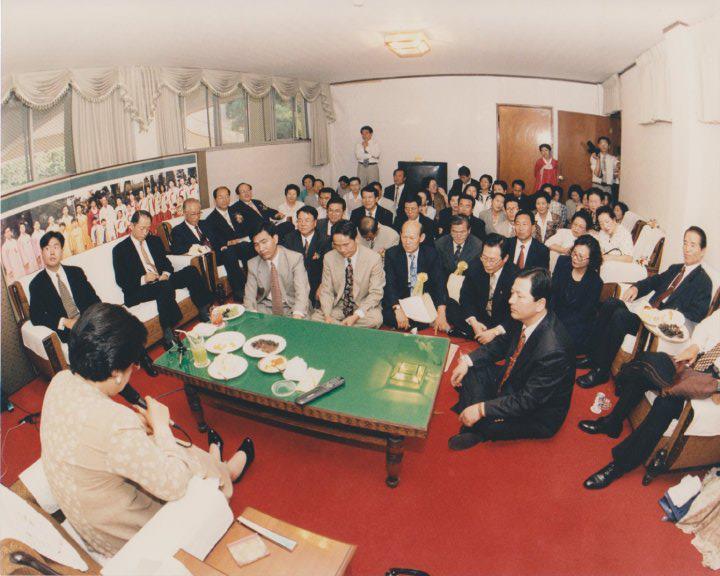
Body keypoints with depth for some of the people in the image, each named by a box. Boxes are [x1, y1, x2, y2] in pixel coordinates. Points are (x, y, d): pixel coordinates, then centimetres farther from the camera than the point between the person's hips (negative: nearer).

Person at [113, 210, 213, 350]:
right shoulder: (120, 249, 0)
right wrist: (143, 279, -21)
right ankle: (168, 336, -37)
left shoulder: (155, 240, 16)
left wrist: (166, 273, -8)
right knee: (165, 287, -38)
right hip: (138, 290, -5)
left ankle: (204, 312, -19)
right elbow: (121, 281, -5)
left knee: (191, 271, -17)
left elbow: (166, 262, 16)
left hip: (162, 281, 6)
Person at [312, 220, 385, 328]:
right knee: (316, 318, -23)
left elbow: (376, 293, -11)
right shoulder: (329, 258, -2)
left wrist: (356, 316, -25)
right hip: (337, 307, 2)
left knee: (375, 319, -33)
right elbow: (326, 290, 0)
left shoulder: (373, 258, -11)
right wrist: (327, 315, -19)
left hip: (363, 307, -1)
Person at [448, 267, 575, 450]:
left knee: (480, 422, -26)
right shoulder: (526, 319, -13)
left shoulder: (553, 350, -37)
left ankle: (480, 431, 8)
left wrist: (482, 409, -27)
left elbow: (528, 401, -30)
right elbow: (503, 343, 6)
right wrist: (468, 361, -5)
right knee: (469, 372, -1)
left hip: (537, 413, -8)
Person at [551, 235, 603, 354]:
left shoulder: (595, 282, -11)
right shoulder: (563, 262, -1)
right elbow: (552, 291, -1)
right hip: (556, 313, 3)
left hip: (577, 324, -3)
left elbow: (583, 314, -10)